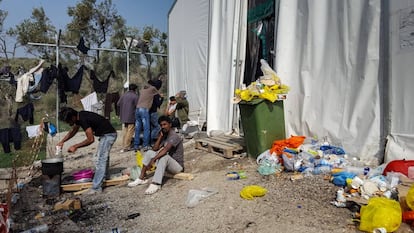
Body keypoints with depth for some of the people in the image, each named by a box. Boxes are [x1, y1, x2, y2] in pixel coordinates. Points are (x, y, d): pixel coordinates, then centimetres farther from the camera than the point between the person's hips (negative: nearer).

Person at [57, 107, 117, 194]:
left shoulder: (83, 119, -26)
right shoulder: (79, 117, 3)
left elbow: (91, 139, -23)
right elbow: (73, 131, 21)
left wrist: (75, 146, -15)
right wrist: (62, 141, 14)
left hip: (108, 135, -11)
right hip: (106, 134, 11)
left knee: (100, 160, -10)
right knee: (103, 157, 25)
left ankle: (96, 187, -6)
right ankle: (104, 176, 42)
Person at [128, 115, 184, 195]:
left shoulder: (174, 136, -17)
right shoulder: (164, 136, 9)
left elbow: (165, 150, -32)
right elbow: (154, 149, 1)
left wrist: (153, 160, -38)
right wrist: (160, 136, -4)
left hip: (178, 165, -8)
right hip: (166, 163, 8)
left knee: (164, 156, -37)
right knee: (149, 152, -3)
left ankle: (156, 184, -42)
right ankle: (142, 178, -4)